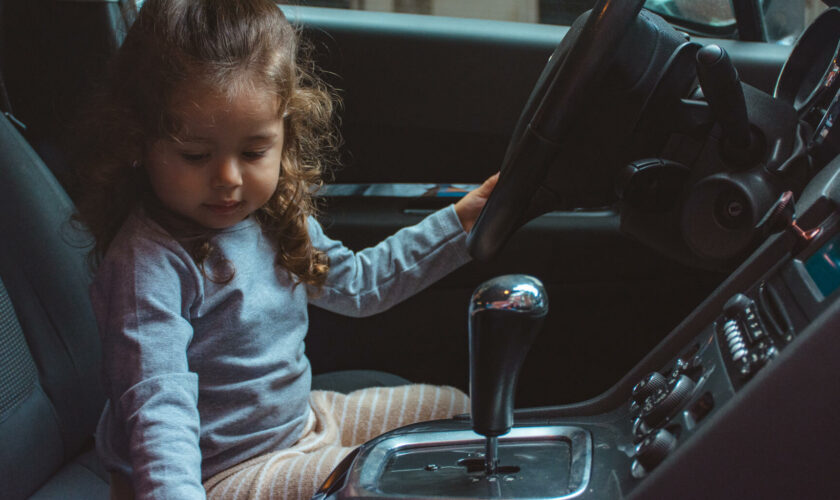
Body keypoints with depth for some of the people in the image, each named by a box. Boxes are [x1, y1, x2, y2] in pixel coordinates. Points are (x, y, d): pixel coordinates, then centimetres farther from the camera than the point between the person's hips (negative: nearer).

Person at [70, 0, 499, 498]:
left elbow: (353, 282, 17)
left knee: (457, 409, 14)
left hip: (301, 416, 9)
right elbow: (159, 406, -36)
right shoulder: (148, 261, -28)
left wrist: (456, 225, 14)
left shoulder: (274, 215, -1)